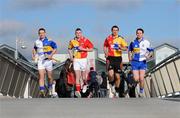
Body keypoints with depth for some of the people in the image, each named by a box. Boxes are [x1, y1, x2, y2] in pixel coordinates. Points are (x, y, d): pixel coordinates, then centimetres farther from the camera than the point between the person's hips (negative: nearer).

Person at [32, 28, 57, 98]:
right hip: (40, 61, 2)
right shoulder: (37, 42, 7)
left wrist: (51, 55, -16)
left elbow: (55, 49, -2)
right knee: (41, 76, -12)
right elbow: (34, 49, 25)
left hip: (48, 60, -2)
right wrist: (34, 55, 8)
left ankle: (50, 89, 36)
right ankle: (42, 91, -19)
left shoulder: (49, 41, -6)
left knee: (49, 77, 10)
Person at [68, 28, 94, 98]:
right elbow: (69, 49, 21)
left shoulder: (85, 40, -3)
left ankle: (85, 84, 39)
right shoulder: (72, 41, 5)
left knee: (83, 76, 7)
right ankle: (78, 91, -16)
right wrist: (71, 56, 6)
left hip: (83, 59, -1)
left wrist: (83, 49, -14)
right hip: (76, 60, 1)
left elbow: (91, 49, -2)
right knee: (77, 76, -9)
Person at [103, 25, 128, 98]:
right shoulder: (108, 38, 7)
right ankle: (111, 85, 12)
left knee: (117, 76, 4)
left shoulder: (121, 39, 3)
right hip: (110, 58, 0)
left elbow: (125, 48, 2)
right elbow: (105, 46, 20)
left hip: (118, 58, 0)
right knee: (110, 74, -19)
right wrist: (106, 53, 3)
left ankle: (116, 91, 20)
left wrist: (121, 48, -19)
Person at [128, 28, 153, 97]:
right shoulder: (133, 42, 4)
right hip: (135, 62, 1)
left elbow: (151, 51, 6)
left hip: (143, 62, -1)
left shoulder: (146, 42, -2)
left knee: (141, 79, -7)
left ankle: (141, 92, 15)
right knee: (136, 79, -9)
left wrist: (149, 56, -13)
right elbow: (129, 50, 20)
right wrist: (129, 57, 5)